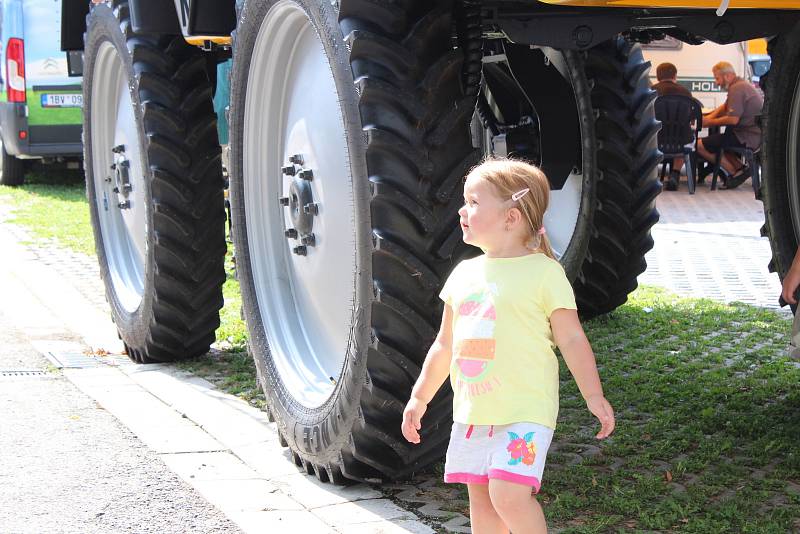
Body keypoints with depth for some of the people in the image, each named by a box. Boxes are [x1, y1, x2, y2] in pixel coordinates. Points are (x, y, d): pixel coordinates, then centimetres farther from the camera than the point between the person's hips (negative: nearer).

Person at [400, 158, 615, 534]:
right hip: (471, 412, 6)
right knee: (480, 495, 11)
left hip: (524, 411, -6)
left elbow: (572, 339, -5)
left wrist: (593, 396, -9)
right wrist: (420, 397, 18)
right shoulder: (464, 274, 10)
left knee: (509, 494, -18)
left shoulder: (544, 272, -7)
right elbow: (445, 344, 17)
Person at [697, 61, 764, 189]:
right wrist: (710, 117, 7)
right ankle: (739, 168, 9)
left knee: (700, 145, -13)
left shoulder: (736, 89, -17)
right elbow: (725, 107, 23)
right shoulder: (742, 84, 18)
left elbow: (733, 119, -23)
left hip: (747, 137, -11)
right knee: (715, 140, 30)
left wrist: (710, 123, -11)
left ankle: (735, 172, -3)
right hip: (756, 134, 11)